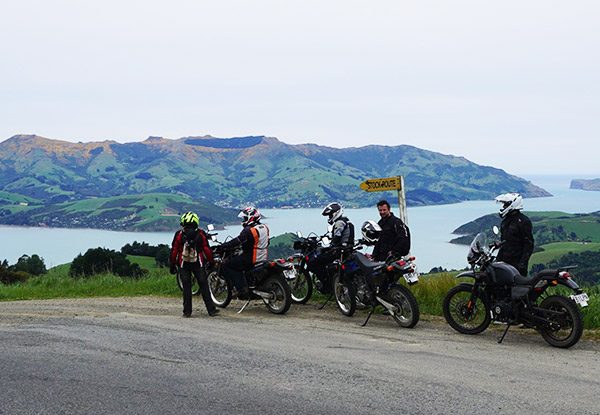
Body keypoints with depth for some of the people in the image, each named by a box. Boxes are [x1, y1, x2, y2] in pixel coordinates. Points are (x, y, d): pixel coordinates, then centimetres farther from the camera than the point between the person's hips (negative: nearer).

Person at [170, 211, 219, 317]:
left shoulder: (178, 234, -3)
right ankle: (211, 310, 4)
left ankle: (187, 311, 7)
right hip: (198, 264, 0)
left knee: (186, 287, 7)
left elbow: (174, 251, -1)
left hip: (183, 265, 0)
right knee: (204, 286, 4)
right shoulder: (200, 234, -2)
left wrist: (172, 265, 8)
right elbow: (207, 250, -1)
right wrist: (212, 262, 9)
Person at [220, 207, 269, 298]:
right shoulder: (265, 228, 8)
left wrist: (222, 246, -11)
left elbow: (237, 241, -21)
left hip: (251, 259, -9)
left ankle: (241, 288, -13)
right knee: (238, 263, 32)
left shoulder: (249, 230, -18)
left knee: (226, 266, -4)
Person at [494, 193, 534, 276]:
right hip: (504, 261, 8)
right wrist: (499, 257, 21)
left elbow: (529, 244, -13)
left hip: (517, 262, -8)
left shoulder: (523, 221, -10)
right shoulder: (505, 220, 16)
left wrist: (523, 262, -19)